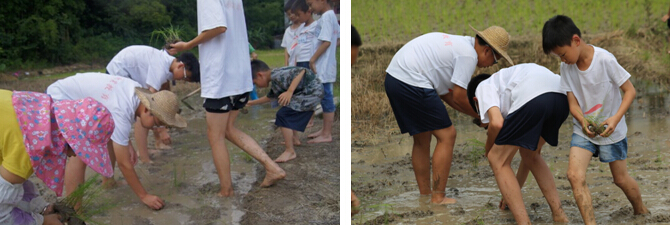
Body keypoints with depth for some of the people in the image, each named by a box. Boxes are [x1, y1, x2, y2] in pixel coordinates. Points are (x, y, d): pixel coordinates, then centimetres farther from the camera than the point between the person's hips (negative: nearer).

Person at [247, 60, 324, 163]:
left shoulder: (277, 75, -19)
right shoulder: (275, 82, 15)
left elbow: (301, 71, -30)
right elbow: (270, 97, 34)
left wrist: (289, 92, -34)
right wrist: (251, 103, 41)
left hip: (312, 91, -11)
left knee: (283, 115, -14)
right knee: (291, 114, 28)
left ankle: (290, 152, -10)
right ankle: (295, 139, 46)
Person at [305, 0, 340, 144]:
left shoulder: (326, 17, -16)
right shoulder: (332, 16, 13)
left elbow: (326, 42, -22)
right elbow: (338, 39, 18)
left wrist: (312, 59, -16)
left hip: (323, 66, -10)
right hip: (326, 65, 10)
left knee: (326, 98, -4)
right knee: (326, 98, 15)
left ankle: (327, 134, 1)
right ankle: (325, 130, 24)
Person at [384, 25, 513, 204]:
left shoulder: (457, 43, 22)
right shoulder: (469, 55, -8)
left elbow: (444, 92, 20)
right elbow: (458, 97, -8)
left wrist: (474, 112, 17)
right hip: (412, 84, -10)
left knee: (422, 139, 19)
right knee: (447, 135, -1)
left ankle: (424, 195, 25)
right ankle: (438, 198, 1)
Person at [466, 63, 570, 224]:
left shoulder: (483, 86, 24)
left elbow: (496, 123, 0)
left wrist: (488, 149, 22)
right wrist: (515, 190, 53)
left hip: (532, 97, -8)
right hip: (562, 98, 8)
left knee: (498, 160, 11)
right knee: (530, 154, 31)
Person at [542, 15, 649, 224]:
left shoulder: (605, 59, -22)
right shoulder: (566, 67, -8)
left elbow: (630, 90, -16)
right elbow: (573, 102, -6)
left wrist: (615, 119, -29)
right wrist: (583, 121, -27)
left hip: (611, 130, -3)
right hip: (583, 130, 3)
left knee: (621, 179, 12)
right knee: (575, 175, -17)